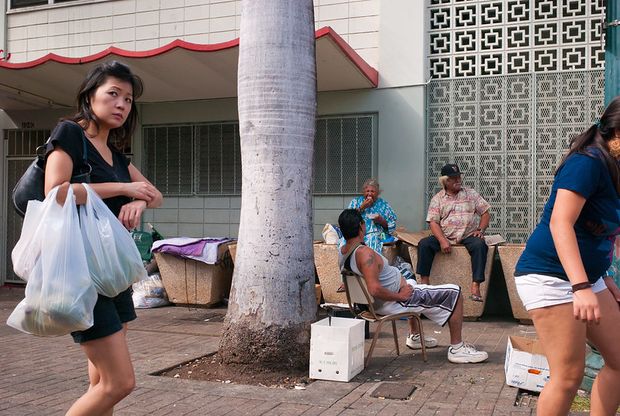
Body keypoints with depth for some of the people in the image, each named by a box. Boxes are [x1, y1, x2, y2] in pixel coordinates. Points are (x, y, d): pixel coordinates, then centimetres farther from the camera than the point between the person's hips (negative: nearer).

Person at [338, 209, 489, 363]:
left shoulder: (342, 252, -1)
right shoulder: (364, 252, -29)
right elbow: (374, 289, -37)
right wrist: (399, 296, -23)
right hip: (391, 303, -10)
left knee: (412, 282, 40)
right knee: (454, 293, -4)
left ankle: (414, 336, 44)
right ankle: (457, 348, 3)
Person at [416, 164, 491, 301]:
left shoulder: (471, 194, 10)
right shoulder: (437, 199, 7)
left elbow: (485, 213, 10)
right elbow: (433, 222, -1)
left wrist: (481, 230, -9)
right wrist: (442, 240, -17)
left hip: (468, 236, -1)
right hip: (445, 237, 1)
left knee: (480, 244, -33)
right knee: (424, 244, -23)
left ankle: (475, 287, -35)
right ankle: (424, 282, -18)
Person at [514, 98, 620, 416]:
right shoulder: (588, 162, -15)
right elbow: (560, 223, -25)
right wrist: (582, 287, -33)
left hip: (585, 278, 10)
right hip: (550, 278, -10)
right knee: (569, 375, -9)